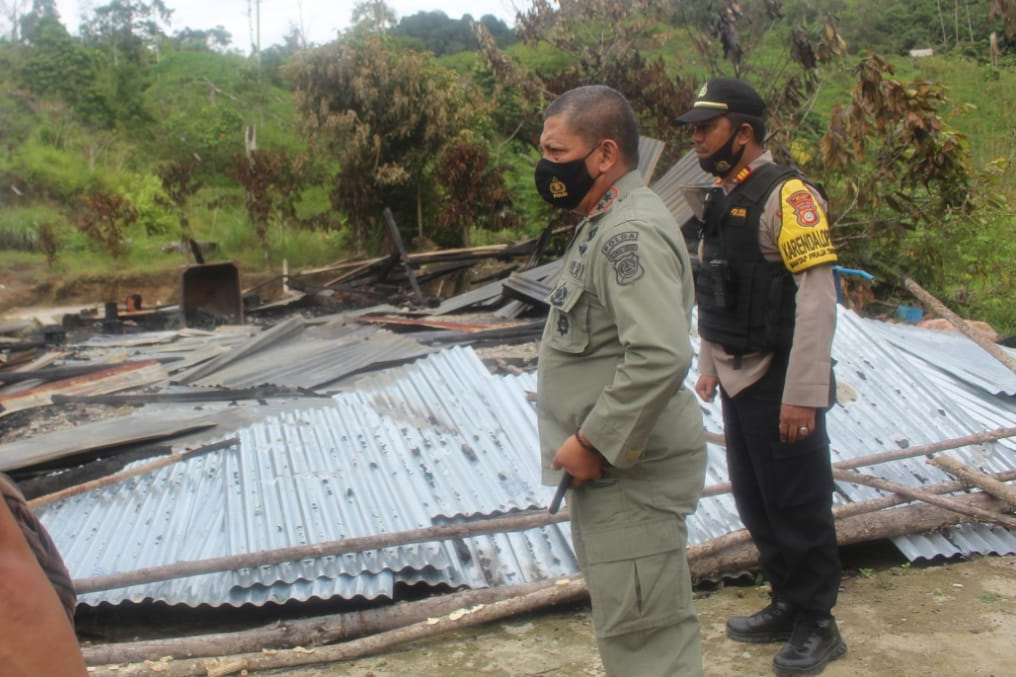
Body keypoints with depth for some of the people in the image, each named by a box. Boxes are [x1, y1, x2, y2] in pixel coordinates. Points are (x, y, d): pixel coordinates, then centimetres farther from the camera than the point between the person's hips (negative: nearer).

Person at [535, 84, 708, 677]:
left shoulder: (631, 233, -20)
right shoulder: (607, 221, 13)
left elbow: (662, 357, -31)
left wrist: (593, 443, -23)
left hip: (629, 471, -11)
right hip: (606, 464, 11)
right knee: (630, 625, 22)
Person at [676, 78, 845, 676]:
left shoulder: (787, 195, -16)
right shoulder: (721, 200, 11)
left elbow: (818, 299, -21)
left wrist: (803, 395, -23)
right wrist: (709, 367, 17)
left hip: (780, 385, -8)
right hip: (738, 381, 9)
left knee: (798, 507, 4)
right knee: (756, 504, 17)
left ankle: (817, 626, 20)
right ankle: (789, 606, 33)